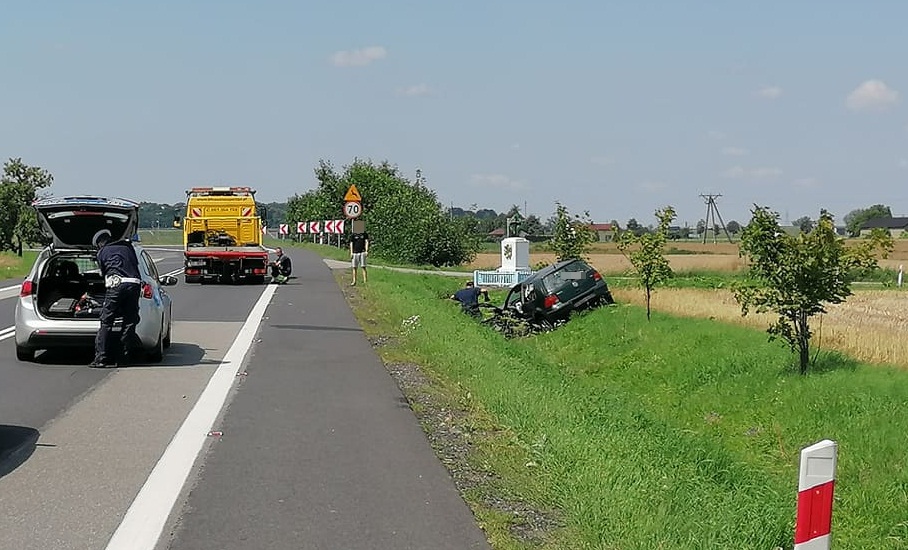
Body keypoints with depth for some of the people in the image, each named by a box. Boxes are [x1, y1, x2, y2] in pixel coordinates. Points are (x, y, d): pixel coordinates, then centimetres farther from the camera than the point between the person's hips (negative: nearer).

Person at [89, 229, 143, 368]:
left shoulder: (102, 252, 16)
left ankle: (101, 358, -3)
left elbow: (104, 273, 19)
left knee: (106, 322, 0)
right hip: (134, 283, 3)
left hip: (115, 284, -3)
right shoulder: (128, 247, 25)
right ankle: (124, 357, 7)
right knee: (130, 322, 7)